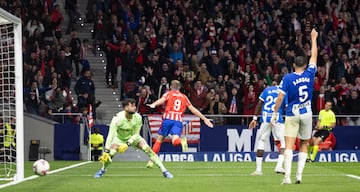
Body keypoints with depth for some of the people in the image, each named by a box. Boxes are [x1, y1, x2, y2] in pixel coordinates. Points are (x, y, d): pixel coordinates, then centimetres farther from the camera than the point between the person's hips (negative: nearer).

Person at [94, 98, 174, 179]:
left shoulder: (138, 117, -24)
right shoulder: (118, 118, -34)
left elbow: (136, 134, -14)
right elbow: (110, 135, -37)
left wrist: (127, 144, -29)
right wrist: (106, 151, -44)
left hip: (133, 137, 2)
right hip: (119, 138, -2)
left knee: (148, 149, -15)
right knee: (110, 153, -24)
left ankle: (164, 171, -10)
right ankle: (102, 170, 9)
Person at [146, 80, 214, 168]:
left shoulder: (169, 94, 12)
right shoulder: (184, 97, 21)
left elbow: (162, 100, -10)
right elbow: (193, 109, 21)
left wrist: (153, 104, -29)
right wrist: (204, 119, 28)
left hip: (168, 119, -1)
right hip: (178, 121, 1)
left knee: (159, 140, 9)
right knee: (175, 140, -12)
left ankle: (151, 161, 8)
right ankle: (182, 141, -48)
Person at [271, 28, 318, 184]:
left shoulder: (287, 78, -6)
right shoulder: (309, 74, -1)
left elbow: (280, 97, -11)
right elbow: (314, 56, 12)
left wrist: (275, 113, -3)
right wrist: (313, 39, 23)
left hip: (292, 114, -2)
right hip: (307, 113, 2)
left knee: (289, 145, -6)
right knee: (303, 145, 13)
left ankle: (287, 176, -19)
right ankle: (299, 175, 4)